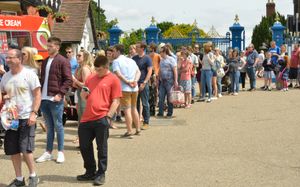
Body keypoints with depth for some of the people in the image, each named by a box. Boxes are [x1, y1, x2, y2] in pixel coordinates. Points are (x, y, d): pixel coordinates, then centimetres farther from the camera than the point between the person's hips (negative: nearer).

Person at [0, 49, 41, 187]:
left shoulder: (29, 75, -7)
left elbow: (37, 95, -8)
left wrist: (33, 113, -17)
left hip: (26, 118, -6)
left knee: (25, 149, -7)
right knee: (12, 150, 7)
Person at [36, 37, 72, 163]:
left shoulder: (62, 61, -6)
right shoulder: (45, 62, 15)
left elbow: (68, 80, -11)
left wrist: (60, 94, -18)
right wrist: (39, 93, 9)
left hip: (55, 99, -6)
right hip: (44, 98, 6)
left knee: (58, 126, 2)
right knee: (49, 127, 12)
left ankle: (60, 152, 11)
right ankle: (48, 152, 18)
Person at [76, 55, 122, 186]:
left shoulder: (113, 79, -2)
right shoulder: (91, 78, 16)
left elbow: (116, 101, -6)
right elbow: (84, 96, 24)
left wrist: (108, 116, -13)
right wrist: (84, 93, 1)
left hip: (102, 119, -6)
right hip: (86, 118, 6)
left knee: (101, 148, 3)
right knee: (84, 146, 11)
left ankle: (101, 174, 15)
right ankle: (90, 172, 26)